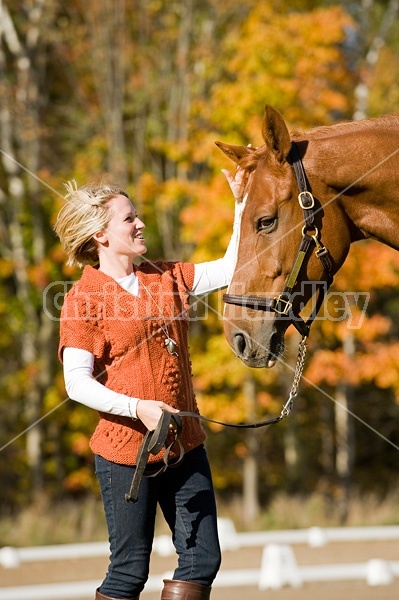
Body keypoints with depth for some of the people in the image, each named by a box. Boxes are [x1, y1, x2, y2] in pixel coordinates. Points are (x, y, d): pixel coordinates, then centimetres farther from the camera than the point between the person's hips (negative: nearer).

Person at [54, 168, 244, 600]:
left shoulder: (166, 277, 9)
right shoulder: (84, 297, -9)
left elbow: (230, 268, 11)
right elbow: (77, 383, -14)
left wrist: (242, 203, 4)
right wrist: (137, 407, -26)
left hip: (184, 444, 6)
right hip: (125, 449, -6)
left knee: (203, 559, 7)